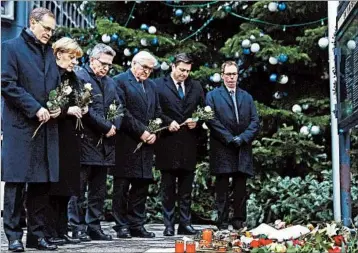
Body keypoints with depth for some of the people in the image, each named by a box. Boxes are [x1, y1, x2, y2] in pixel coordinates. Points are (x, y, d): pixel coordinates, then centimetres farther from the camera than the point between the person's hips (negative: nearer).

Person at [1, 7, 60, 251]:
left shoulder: (50, 52, 17)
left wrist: (58, 107, 3)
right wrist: (35, 109, -15)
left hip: (46, 128, 6)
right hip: (20, 126, -6)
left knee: (43, 183, 6)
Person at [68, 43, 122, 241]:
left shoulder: (110, 82, 19)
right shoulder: (80, 77, -6)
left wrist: (115, 126, -2)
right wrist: (107, 126, -12)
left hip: (105, 142, 8)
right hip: (85, 141, -7)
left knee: (99, 189, 10)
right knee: (79, 188, -4)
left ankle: (94, 226, 15)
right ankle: (77, 227, 1)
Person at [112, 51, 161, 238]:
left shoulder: (151, 85, 19)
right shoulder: (120, 81, -4)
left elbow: (157, 112, 19)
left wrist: (154, 132, 2)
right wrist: (141, 131, -14)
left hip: (146, 144, 7)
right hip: (126, 144, -7)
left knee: (142, 185, 7)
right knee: (122, 187, -1)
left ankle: (137, 225, 13)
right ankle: (121, 226, 5)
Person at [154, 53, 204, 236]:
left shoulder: (196, 86, 13)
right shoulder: (159, 84, 0)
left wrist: (197, 121, -3)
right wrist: (168, 122, -15)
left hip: (189, 144, 4)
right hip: (168, 144, -3)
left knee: (186, 188, 7)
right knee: (168, 187, 3)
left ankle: (185, 223, 12)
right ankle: (169, 225, 7)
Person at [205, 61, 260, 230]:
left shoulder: (247, 97, 17)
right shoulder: (213, 96, 6)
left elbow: (255, 121, 9)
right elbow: (212, 121, -5)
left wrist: (243, 137, -7)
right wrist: (230, 139, -12)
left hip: (243, 149, 3)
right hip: (222, 150, -3)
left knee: (241, 188, 2)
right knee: (222, 189, -2)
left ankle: (239, 222, 7)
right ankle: (222, 223, 1)